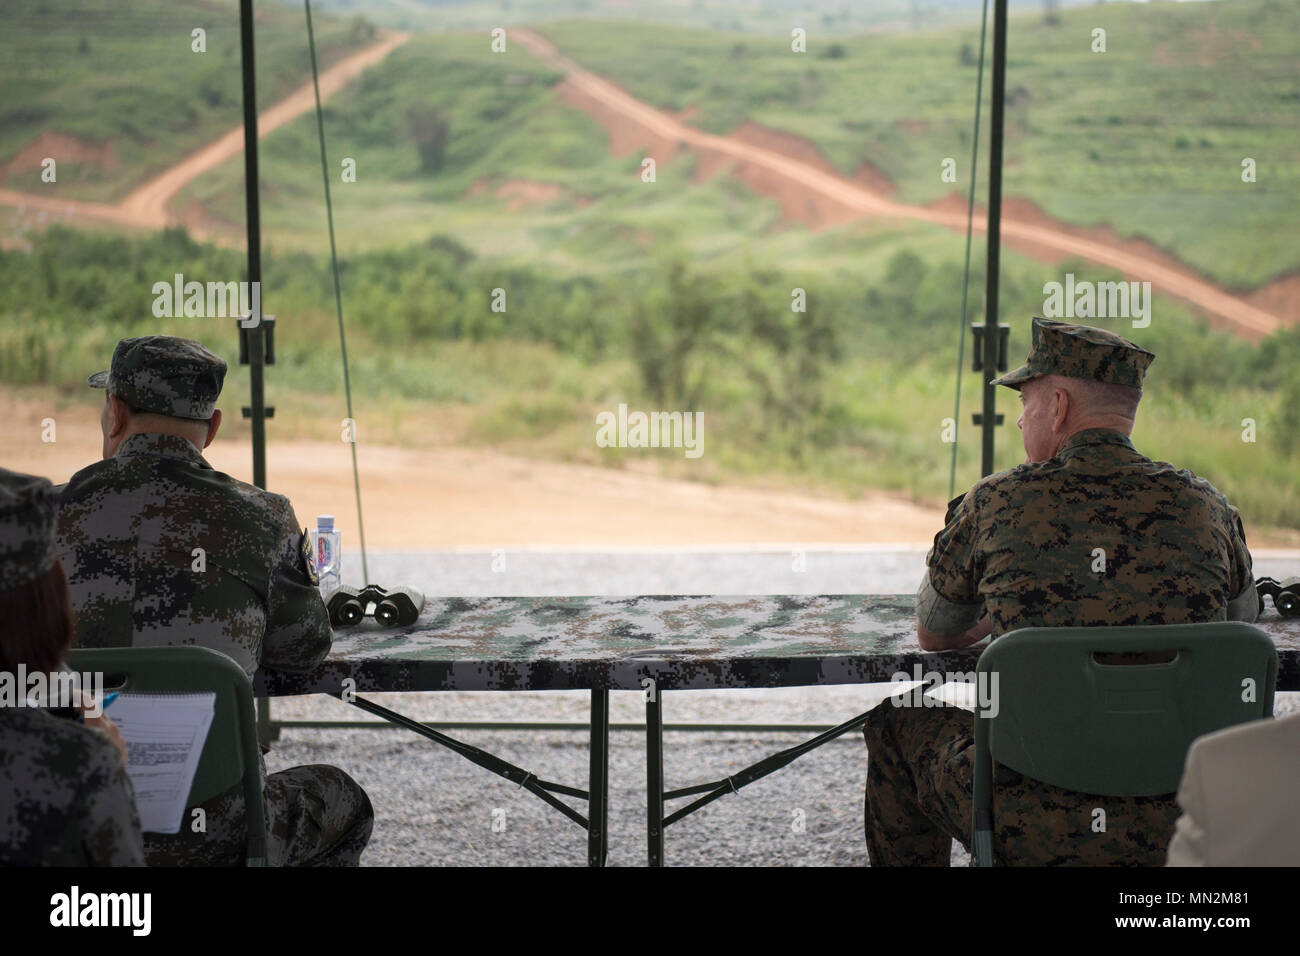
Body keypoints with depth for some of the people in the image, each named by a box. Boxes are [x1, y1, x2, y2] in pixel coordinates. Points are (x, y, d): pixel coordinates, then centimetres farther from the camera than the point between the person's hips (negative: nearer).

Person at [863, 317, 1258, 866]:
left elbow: (933, 638, 13)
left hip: (1030, 827, -2)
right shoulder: (1205, 506, -1)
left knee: (898, 721, 25)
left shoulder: (994, 505, -6)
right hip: (1172, 829, 3)